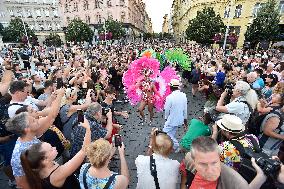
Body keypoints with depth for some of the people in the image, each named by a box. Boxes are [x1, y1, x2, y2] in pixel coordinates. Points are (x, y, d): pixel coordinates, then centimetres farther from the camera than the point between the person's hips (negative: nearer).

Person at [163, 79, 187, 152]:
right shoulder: (183, 95, -7)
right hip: (180, 119, 7)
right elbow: (185, 109, 2)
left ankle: (176, 145, 12)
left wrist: (166, 117, 6)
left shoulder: (170, 97, -25)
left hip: (171, 120, -6)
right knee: (172, 133, 24)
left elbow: (167, 109, -15)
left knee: (166, 133, 13)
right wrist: (185, 119, 15)